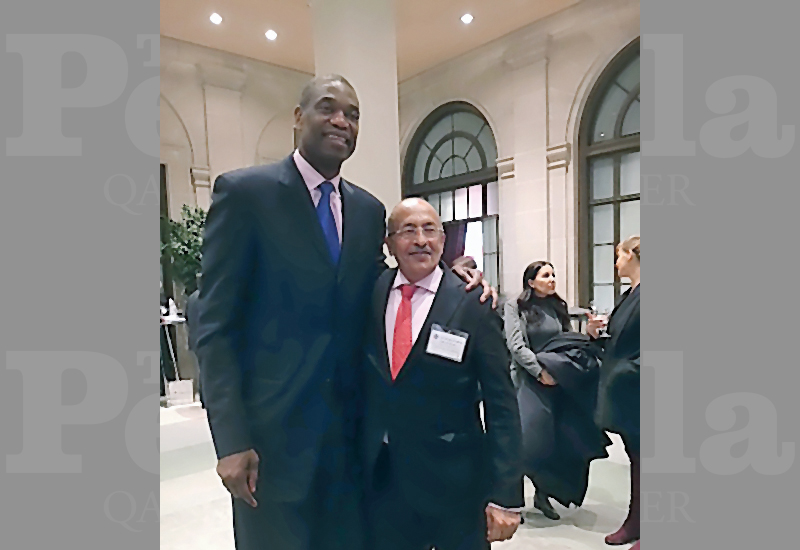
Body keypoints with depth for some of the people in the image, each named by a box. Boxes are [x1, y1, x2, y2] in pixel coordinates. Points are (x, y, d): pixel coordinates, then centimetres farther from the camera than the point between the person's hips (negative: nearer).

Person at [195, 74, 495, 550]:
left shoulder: (370, 209, 9)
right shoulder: (244, 191, -7)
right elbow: (216, 326, -9)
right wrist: (232, 439, -14)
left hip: (350, 427, 5)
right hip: (273, 427, -4)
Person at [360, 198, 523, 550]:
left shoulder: (474, 305, -12)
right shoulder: (371, 295, -1)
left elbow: (501, 405, -10)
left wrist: (506, 496, -12)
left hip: (454, 484, -3)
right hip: (380, 478, 3)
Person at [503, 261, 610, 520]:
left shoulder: (558, 307, 12)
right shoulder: (515, 307, -3)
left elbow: (570, 342, 13)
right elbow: (516, 346, -10)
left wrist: (590, 332, -6)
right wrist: (540, 371, -15)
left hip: (560, 380, 5)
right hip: (530, 379, -5)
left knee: (559, 438, 4)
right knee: (532, 437, -6)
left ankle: (543, 493, 20)